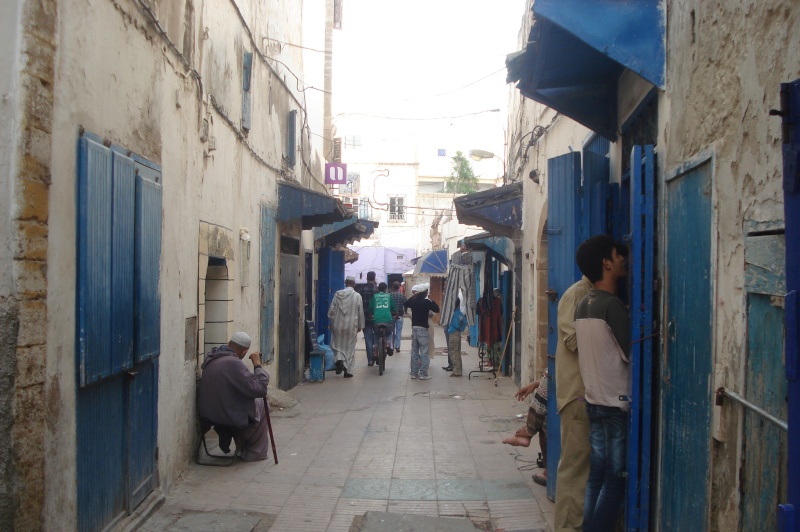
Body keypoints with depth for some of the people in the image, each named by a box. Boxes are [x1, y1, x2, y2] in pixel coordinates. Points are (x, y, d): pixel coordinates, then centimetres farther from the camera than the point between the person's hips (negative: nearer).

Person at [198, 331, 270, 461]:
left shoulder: (211, 359, 2)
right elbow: (260, 389, -25)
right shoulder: (233, 363, -25)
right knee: (261, 404, 15)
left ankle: (241, 449, 33)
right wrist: (257, 365, -15)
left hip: (209, 415, 8)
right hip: (230, 419, -8)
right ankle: (254, 453, 23)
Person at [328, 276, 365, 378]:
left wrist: (332, 321, 14)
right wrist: (360, 325, 11)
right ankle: (348, 371, 8)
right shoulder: (357, 296, -6)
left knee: (337, 345, 16)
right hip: (351, 326, -1)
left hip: (338, 325, 1)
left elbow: (331, 310, -1)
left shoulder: (338, 294, -3)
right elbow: (360, 312, -1)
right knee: (350, 347, 8)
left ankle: (339, 360, -10)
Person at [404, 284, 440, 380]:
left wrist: (413, 296, 22)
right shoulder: (427, 302, -12)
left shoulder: (413, 301, 3)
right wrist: (431, 300, 4)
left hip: (414, 328, 6)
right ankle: (423, 373, -5)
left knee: (414, 351, 11)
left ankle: (414, 373, 13)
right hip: (423, 329, -6)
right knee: (424, 352, -2)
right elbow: (437, 309, -5)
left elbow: (405, 305, 23)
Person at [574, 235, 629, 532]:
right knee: (615, 480, 0)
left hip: (594, 401, 8)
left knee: (597, 476, 11)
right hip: (617, 404, -8)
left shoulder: (583, 305, 9)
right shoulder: (612, 305, -17)